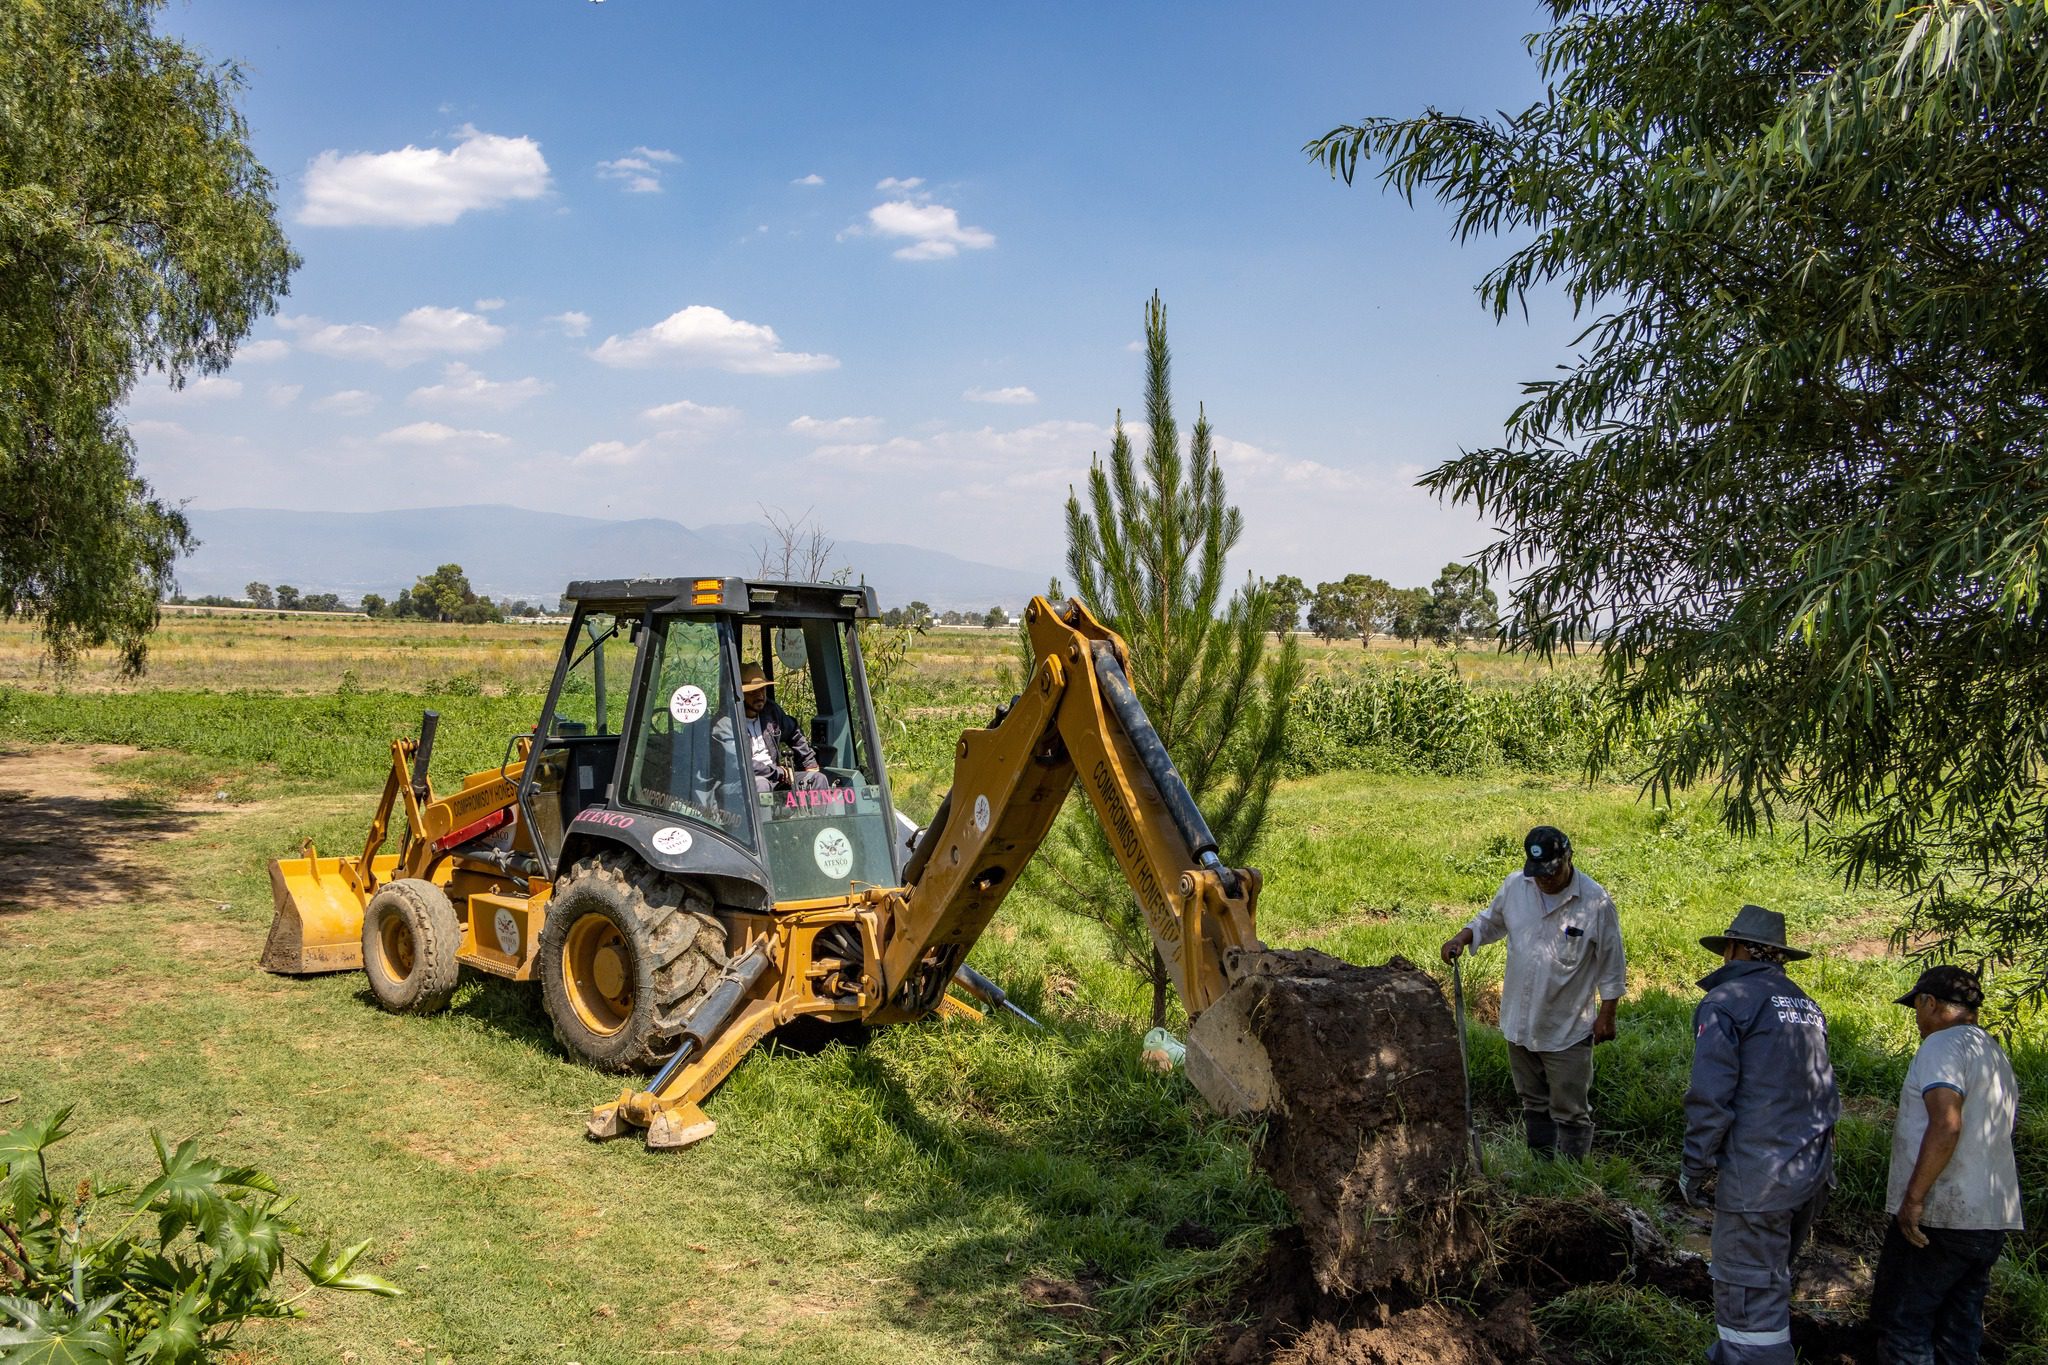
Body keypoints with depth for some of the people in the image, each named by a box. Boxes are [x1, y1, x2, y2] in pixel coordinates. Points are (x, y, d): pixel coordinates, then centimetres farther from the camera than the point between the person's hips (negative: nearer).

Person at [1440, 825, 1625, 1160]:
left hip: (1567, 1030, -5)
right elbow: (1490, 921, 12)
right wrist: (1462, 938, -8)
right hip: (1521, 1021, 5)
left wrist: (1606, 1015, -5)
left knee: (1570, 1112, 4)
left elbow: (1612, 965, -7)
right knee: (1534, 1104, 21)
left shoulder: (1595, 903, -17)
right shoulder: (1515, 885, -6)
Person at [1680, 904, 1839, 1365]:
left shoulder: (1725, 1002, -9)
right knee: (1772, 1280, 22)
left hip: (1758, 1178, -8)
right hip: (1814, 1174, 8)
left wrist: (1694, 1168, -6)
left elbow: (1710, 1097, -14)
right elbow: (1825, 1091, 20)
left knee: (1750, 1296, -3)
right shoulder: (1806, 1005, 16)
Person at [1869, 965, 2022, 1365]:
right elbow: (1994, 1132, 22)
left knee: (1900, 1321, -3)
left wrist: (1913, 1197, -23)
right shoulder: (1998, 1056, 17)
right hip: (1995, 1217, 9)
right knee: (1959, 1326, 14)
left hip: (1939, 1217, -9)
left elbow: (1946, 1124, -25)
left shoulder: (1942, 1045, -12)